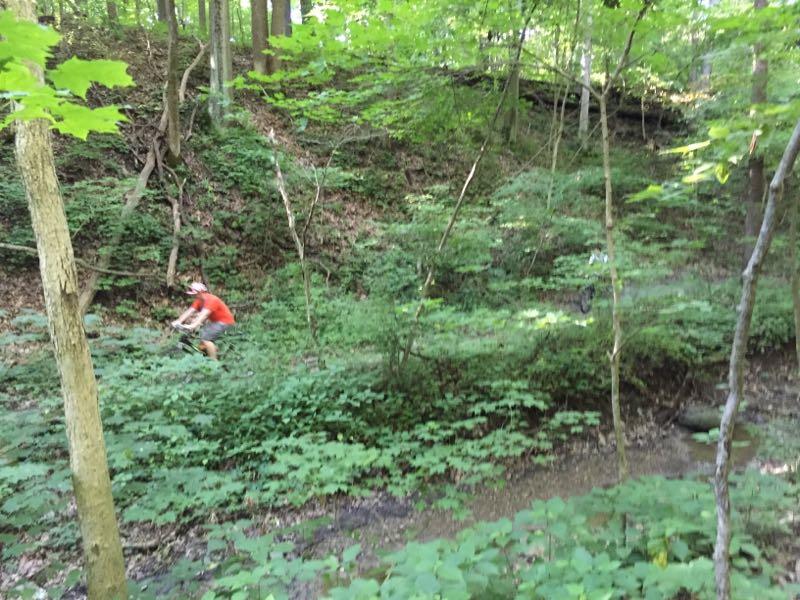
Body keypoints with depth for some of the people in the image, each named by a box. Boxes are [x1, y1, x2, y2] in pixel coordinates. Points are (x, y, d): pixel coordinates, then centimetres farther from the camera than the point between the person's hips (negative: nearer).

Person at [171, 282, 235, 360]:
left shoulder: (211, 300, -26)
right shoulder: (199, 300, 0)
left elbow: (203, 315, -38)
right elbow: (190, 311, -8)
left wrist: (193, 325, -49)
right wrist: (178, 321, -20)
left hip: (224, 322, -9)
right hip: (214, 321, 9)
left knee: (205, 338, -19)